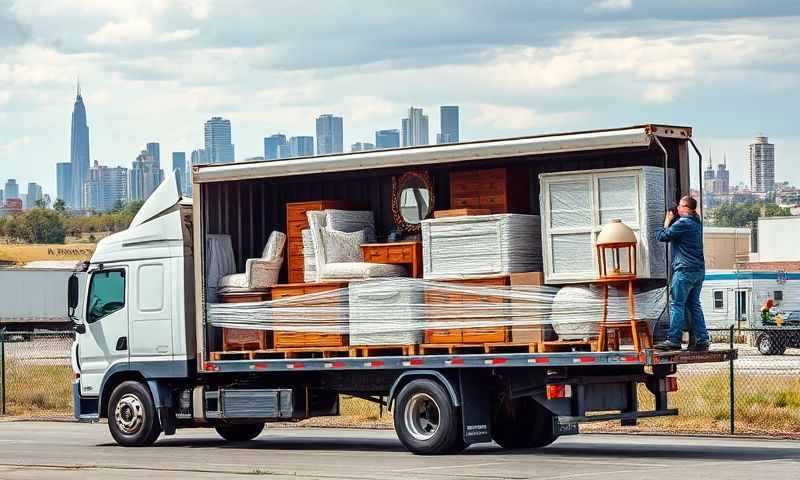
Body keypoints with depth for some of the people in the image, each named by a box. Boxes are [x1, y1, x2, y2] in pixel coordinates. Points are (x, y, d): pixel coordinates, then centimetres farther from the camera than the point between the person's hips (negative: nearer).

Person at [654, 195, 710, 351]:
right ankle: (702, 341, 8)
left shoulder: (682, 223, -13)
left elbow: (661, 236, -7)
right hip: (699, 270, 8)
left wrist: (667, 221, 7)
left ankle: (673, 340, -9)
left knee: (677, 304, -6)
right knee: (694, 305, 11)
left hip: (685, 270, -8)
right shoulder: (697, 223, 14)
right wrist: (671, 221, 19)